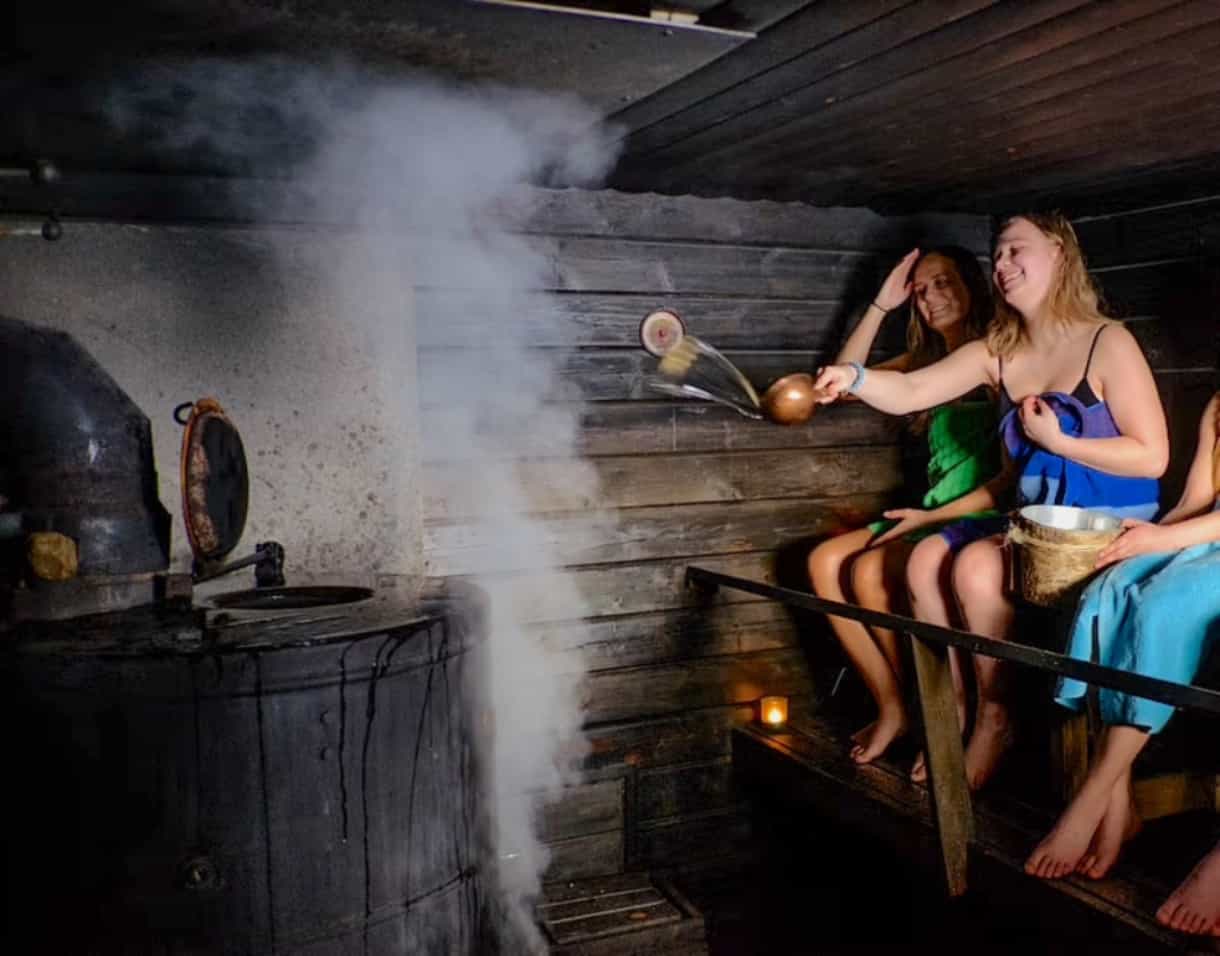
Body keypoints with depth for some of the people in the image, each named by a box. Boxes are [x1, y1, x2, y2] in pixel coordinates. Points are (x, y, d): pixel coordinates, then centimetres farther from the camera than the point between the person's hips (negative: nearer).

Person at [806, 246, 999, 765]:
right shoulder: (927, 361, 16)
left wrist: (936, 515, -19)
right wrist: (881, 305, 9)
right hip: (933, 516, 7)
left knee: (870, 571, -25)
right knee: (825, 561, -9)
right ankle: (891, 705, -5)